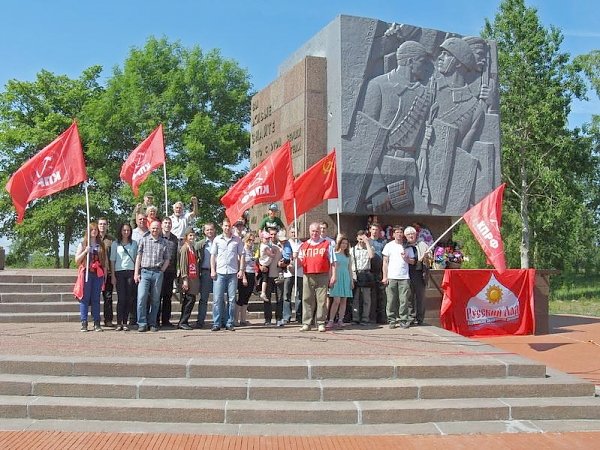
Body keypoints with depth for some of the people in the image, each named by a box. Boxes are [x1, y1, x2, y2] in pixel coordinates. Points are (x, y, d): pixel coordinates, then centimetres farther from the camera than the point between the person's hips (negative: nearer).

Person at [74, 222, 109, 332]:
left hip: (98, 274, 2)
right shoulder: (82, 244, 8)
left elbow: (105, 260, 13)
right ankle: (84, 323, 0)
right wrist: (85, 251, -10)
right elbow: (77, 260, 4)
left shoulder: (101, 245, 14)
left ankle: (97, 323, 5)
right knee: (85, 298, -3)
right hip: (86, 273, -2)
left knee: (96, 299, 3)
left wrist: (105, 273, 5)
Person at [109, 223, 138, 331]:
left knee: (129, 298, -1)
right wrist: (113, 276, -2)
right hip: (119, 272, -2)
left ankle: (125, 322, 6)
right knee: (121, 298, -7)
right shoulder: (115, 244, 7)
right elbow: (112, 260, 5)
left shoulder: (134, 243, 12)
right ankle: (119, 323, -2)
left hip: (131, 272, 2)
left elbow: (136, 258, 13)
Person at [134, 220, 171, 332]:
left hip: (158, 273, 1)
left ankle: (152, 323, 13)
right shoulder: (144, 240, 8)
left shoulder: (164, 242, 10)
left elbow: (167, 259, 12)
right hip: (144, 272, -1)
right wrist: (136, 273, -1)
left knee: (155, 300, 5)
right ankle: (142, 323, -3)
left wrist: (161, 271, -1)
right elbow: (139, 257, 5)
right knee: (141, 298, -10)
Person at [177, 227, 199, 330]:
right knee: (190, 299, -8)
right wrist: (185, 279, -17)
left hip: (194, 278, 8)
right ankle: (183, 322, -3)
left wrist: (198, 277, 16)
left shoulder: (193, 248, 17)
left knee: (188, 300, 9)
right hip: (188, 278, -8)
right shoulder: (184, 248, -8)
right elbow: (182, 264, -13)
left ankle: (183, 322, 14)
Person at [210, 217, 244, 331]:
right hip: (219, 272, 0)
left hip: (233, 272, 0)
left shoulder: (237, 240, 7)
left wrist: (241, 269, 0)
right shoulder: (217, 239, 8)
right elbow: (213, 255, 9)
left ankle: (229, 323, 10)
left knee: (232, 299, 3)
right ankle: (216, 323, 2)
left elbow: (241, 255, 8)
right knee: (217, 299, -2)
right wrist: (212, 270, 0)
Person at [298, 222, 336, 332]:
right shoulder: (304, 245, 16)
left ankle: (321, 323, 4)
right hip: (307, 276, 2)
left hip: (322, 276, -2)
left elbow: (332, 262, 6)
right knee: (307, 300, 0)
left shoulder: (327, 244, 9)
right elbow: (300, 262, 18)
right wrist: (296, 261, -5)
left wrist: (333, 276, -2)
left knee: (321, 300, -3)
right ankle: (306, 323, 5)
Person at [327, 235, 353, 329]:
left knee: (343, 300, 2)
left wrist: (351, 281, 13)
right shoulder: (334, 254, 2)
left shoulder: (348, 256, 14)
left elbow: (350, 269, 17)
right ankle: (331, 320, -9)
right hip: (337, 278, -4)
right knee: (336, 300, -12)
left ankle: (340, 320, 7)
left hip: (346, 279, 4)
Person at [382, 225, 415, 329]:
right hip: (391, 277, -1)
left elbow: (412, 261, 15)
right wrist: (385, 276, -2)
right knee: (391, 301, -2)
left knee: (404, 300, -3)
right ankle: (392, 320, 4)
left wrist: (406, 258, -7)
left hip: (404, 277, 1)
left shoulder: (408, 246, 13)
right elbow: (385, 262, 6)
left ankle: (403, 320, 3)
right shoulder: (389, 246, 9)